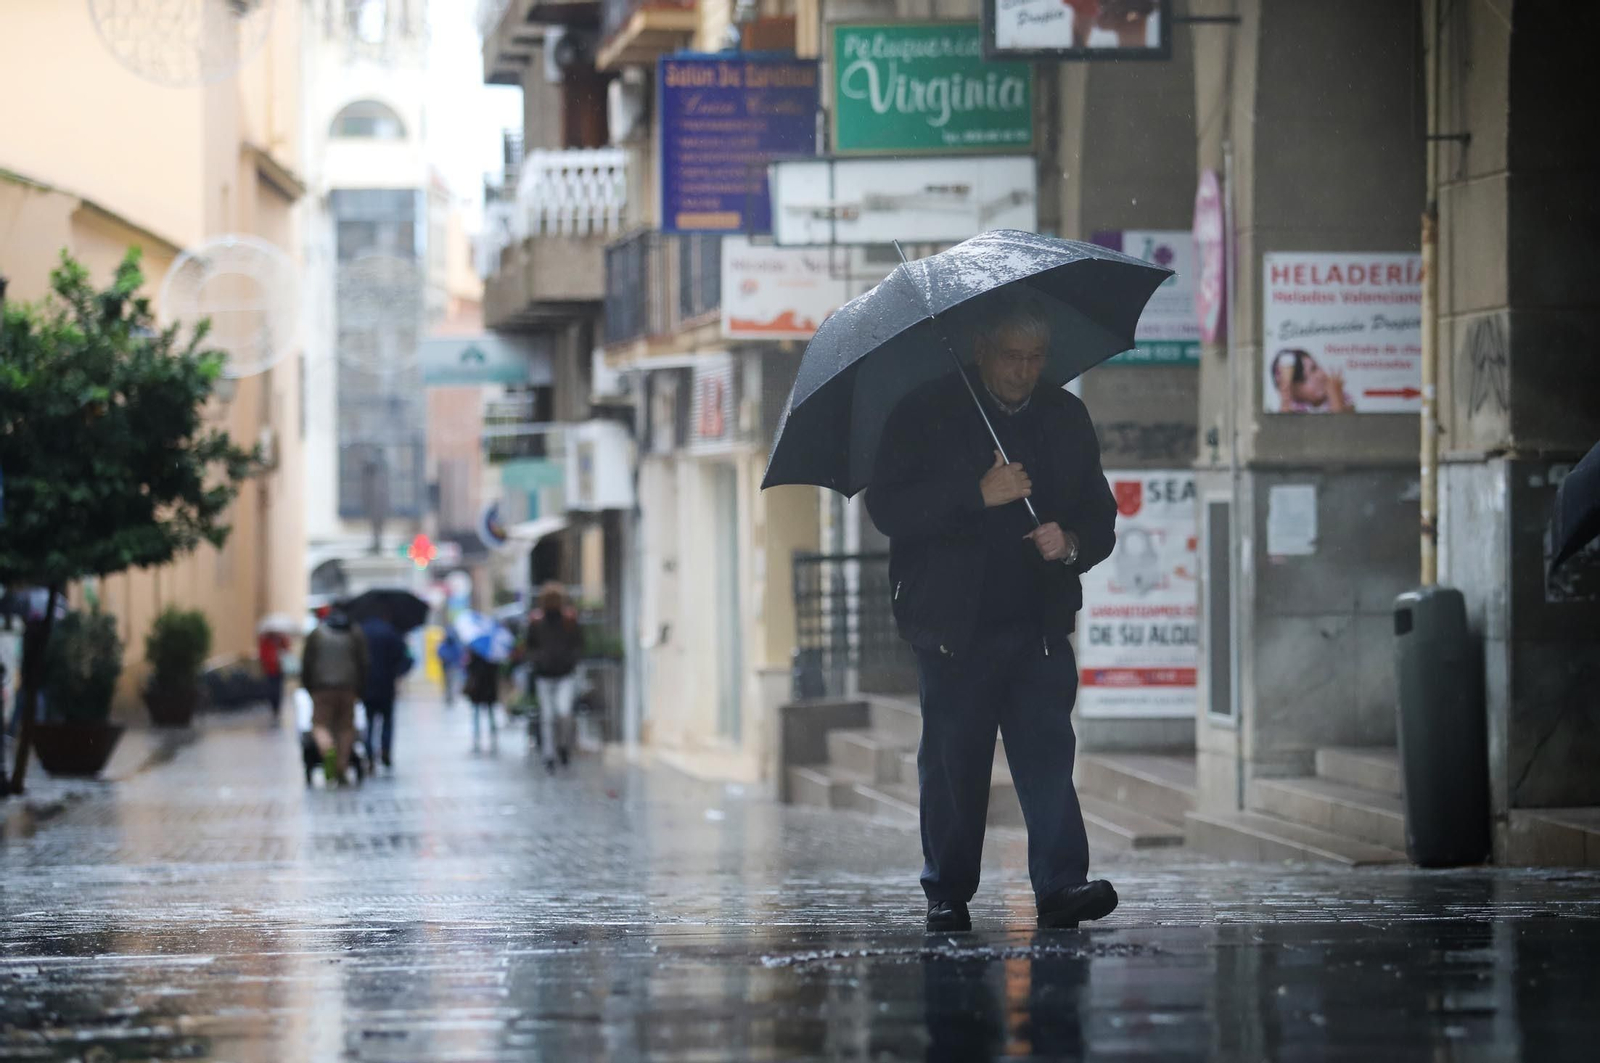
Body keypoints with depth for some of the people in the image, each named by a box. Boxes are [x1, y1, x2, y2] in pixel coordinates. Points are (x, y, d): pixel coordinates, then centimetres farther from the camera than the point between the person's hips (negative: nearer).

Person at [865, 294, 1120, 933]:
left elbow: (1100, 518, 16)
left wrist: (1073, 543, -8)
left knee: (1048, 753, -10)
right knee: (953, 763, 1)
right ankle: (947, 897, 12)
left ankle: (1061, 888, -16)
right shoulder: (926, 416, 0)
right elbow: (888, 509, -10)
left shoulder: (1067, 419, 12)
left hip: (1039, 626, 2)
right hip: (954, 626, -2)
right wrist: (978, 494, -20)